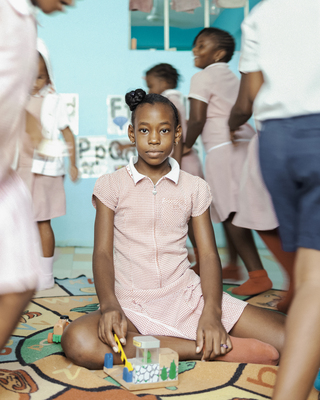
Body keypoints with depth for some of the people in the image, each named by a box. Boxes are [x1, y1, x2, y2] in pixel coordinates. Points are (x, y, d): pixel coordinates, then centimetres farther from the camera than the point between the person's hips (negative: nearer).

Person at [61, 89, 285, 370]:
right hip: (133, 304, 1)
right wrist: (109, 305, -21)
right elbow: (102, 253, -1)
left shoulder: (195, 188, 9)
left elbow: (208, 254, 3)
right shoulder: (111, 185, 5)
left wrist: (212, 312, -16)